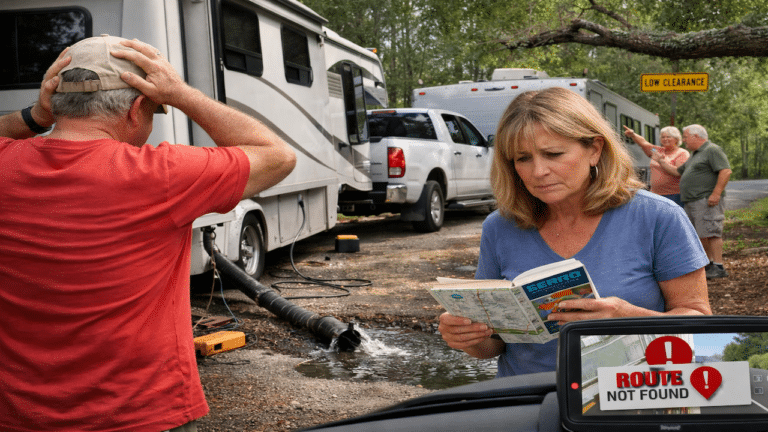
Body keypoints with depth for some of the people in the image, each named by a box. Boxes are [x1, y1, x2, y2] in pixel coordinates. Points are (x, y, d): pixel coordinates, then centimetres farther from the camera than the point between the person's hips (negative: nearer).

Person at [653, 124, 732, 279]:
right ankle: (708, 264, 19)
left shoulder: (712, 150, -6)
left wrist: (716, 193, -23)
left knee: (710, 233, -13)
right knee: (701, 235, 12)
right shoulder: (695, 155, 24)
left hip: (706, 201, -10)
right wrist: (660, 161, 27)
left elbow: (726, 171, -17)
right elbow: (677, 172, 30)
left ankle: (718, 267, -14)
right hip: (692, 203, 10)